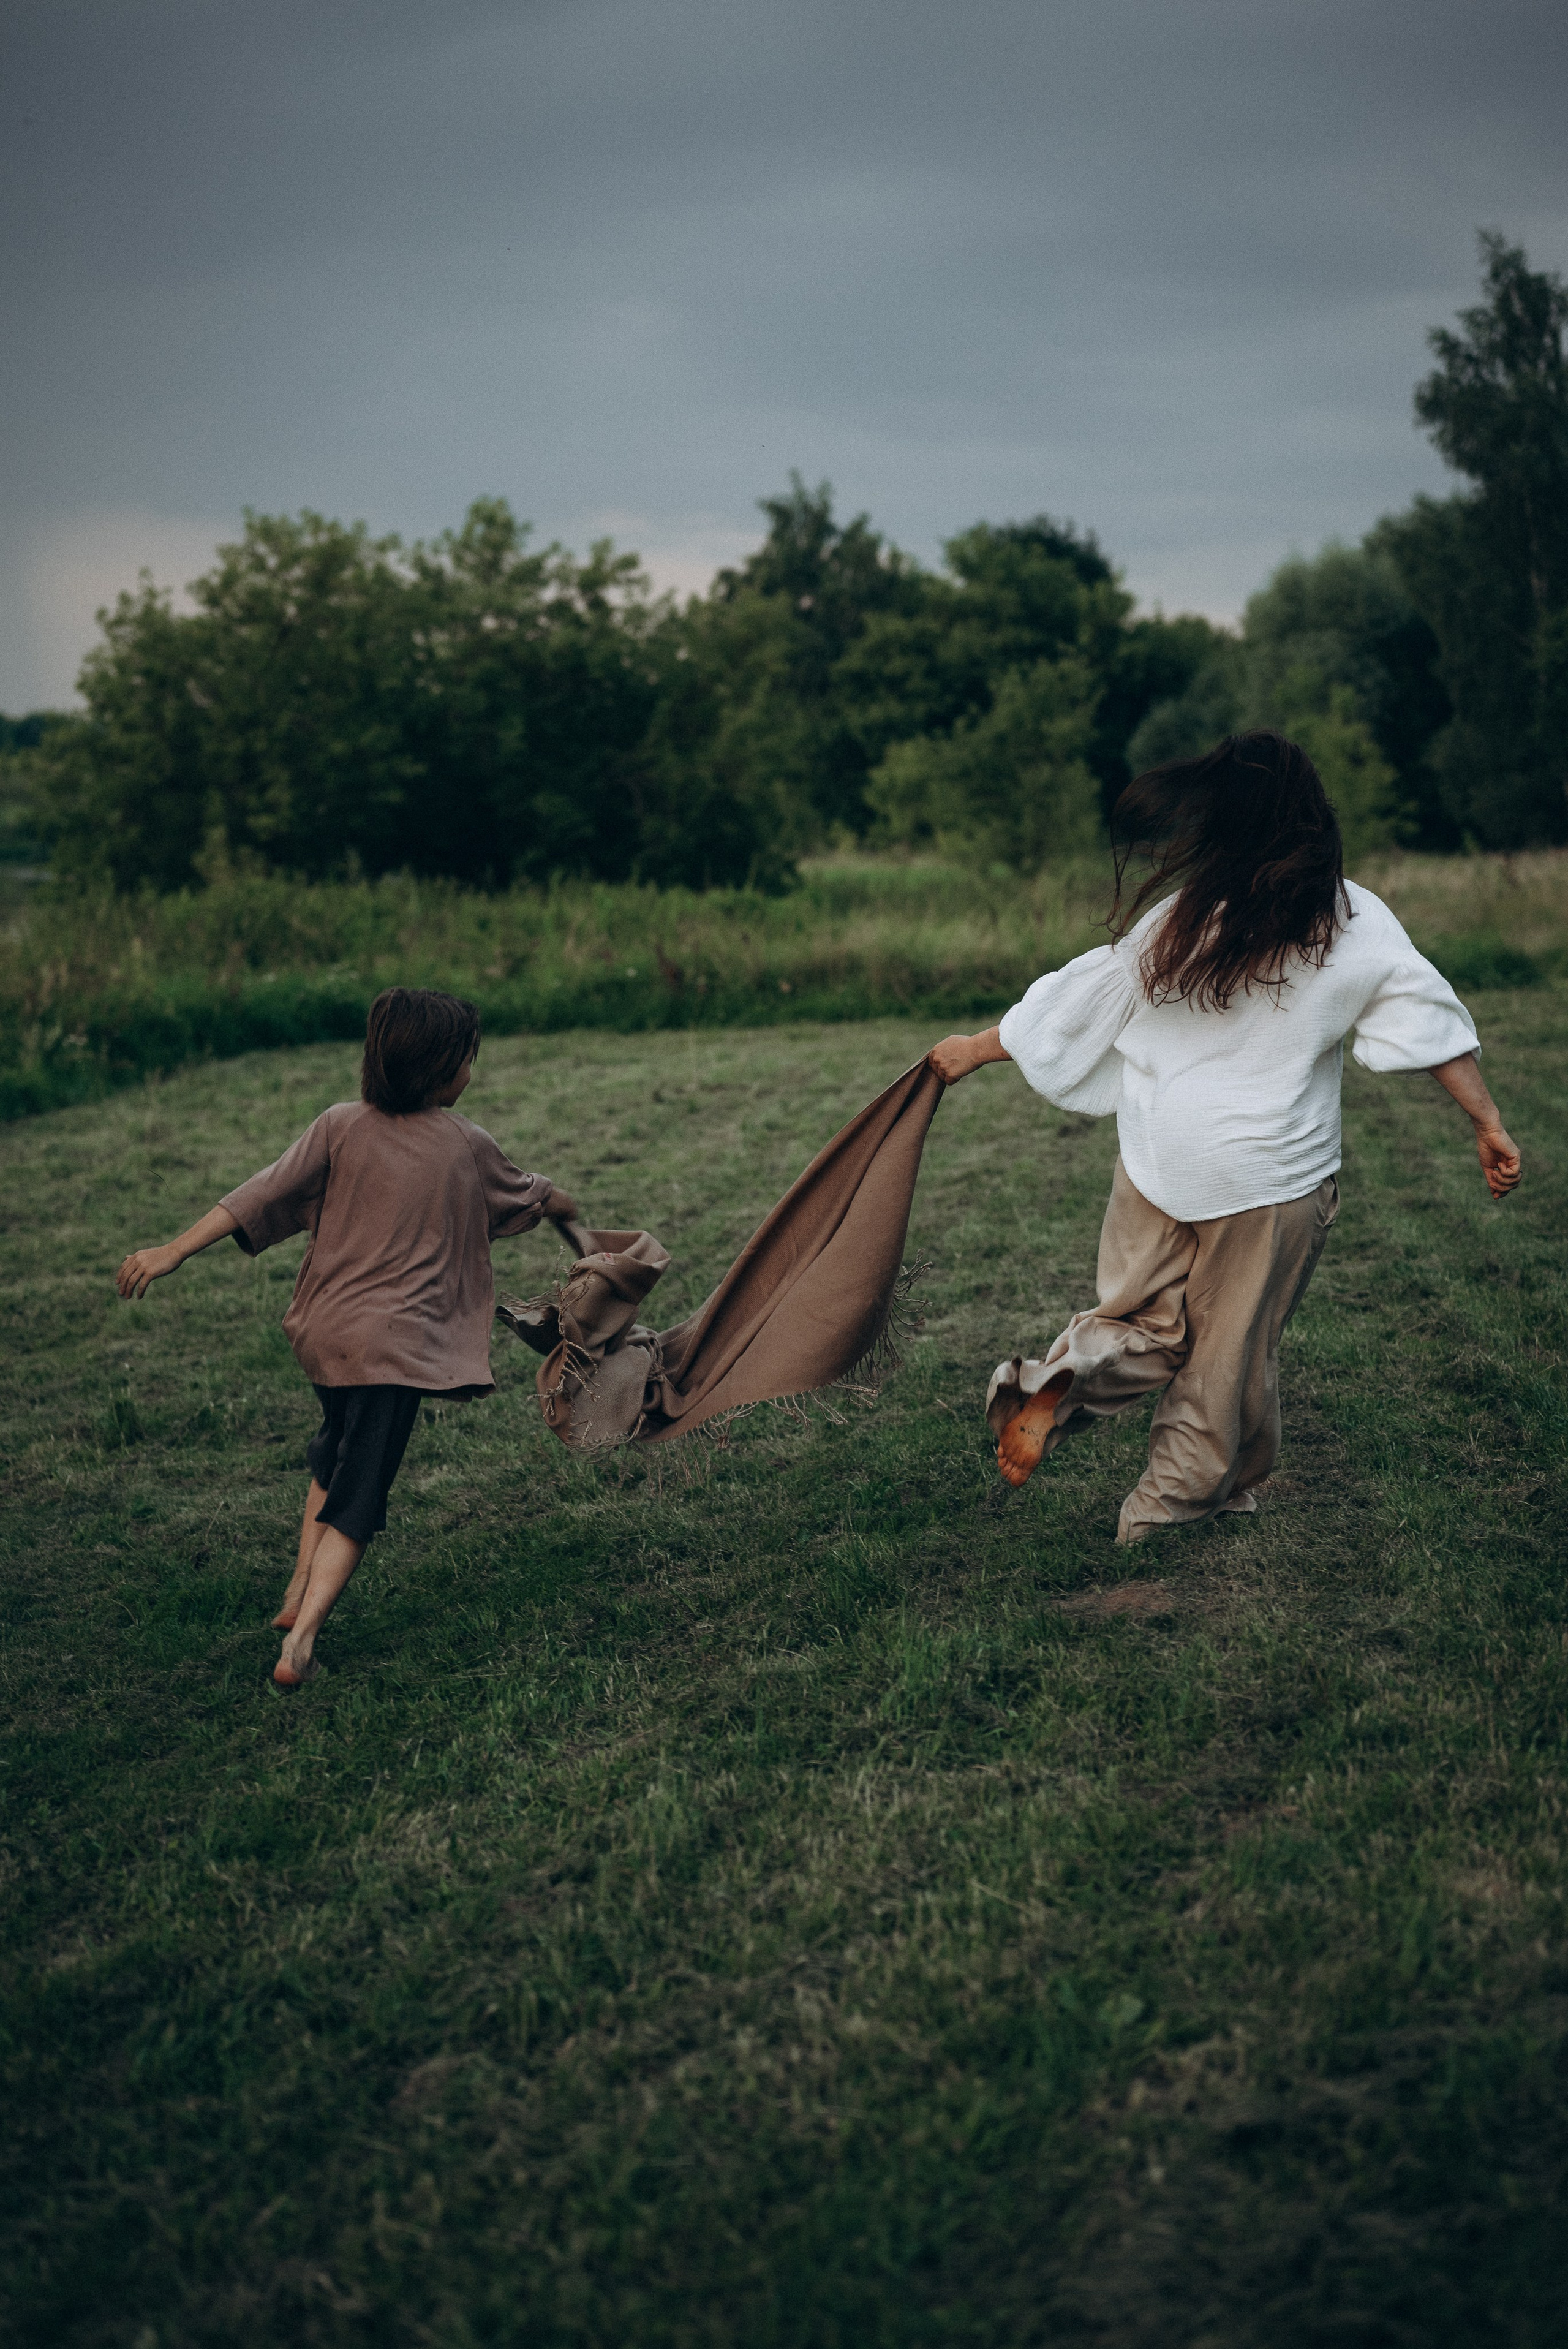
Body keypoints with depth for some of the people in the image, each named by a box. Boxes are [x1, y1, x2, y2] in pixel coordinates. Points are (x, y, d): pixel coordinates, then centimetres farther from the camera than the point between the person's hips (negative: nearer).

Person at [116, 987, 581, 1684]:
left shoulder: (341, 1127, 0)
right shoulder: (467, 1146, 1)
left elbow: (260, 1195, -7)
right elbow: (530, 1195, 20)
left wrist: (173, 1252, -6)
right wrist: (572, 1209, 42)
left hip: (324, 1329, 4)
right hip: (396, 1340, -4)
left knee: (336, 1449, 30)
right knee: (358, 1495, 0)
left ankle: (300, 1590, 29)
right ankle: (300, 1641, -12)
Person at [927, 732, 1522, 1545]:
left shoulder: (1179, 921, -5)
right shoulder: (1359, 924, -4)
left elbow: (1075, 1001, 1)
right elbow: (1431, 1022, -4)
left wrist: (973, 1049, 14)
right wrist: (1490, 1126, 3)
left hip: (1162, 1163, 1)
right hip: (1275, 1177, -1)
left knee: (1143, 1323, 16)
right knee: (1231, 1352, 12)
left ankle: (1054, 1389, -11)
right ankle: (1173, 1505, 22)